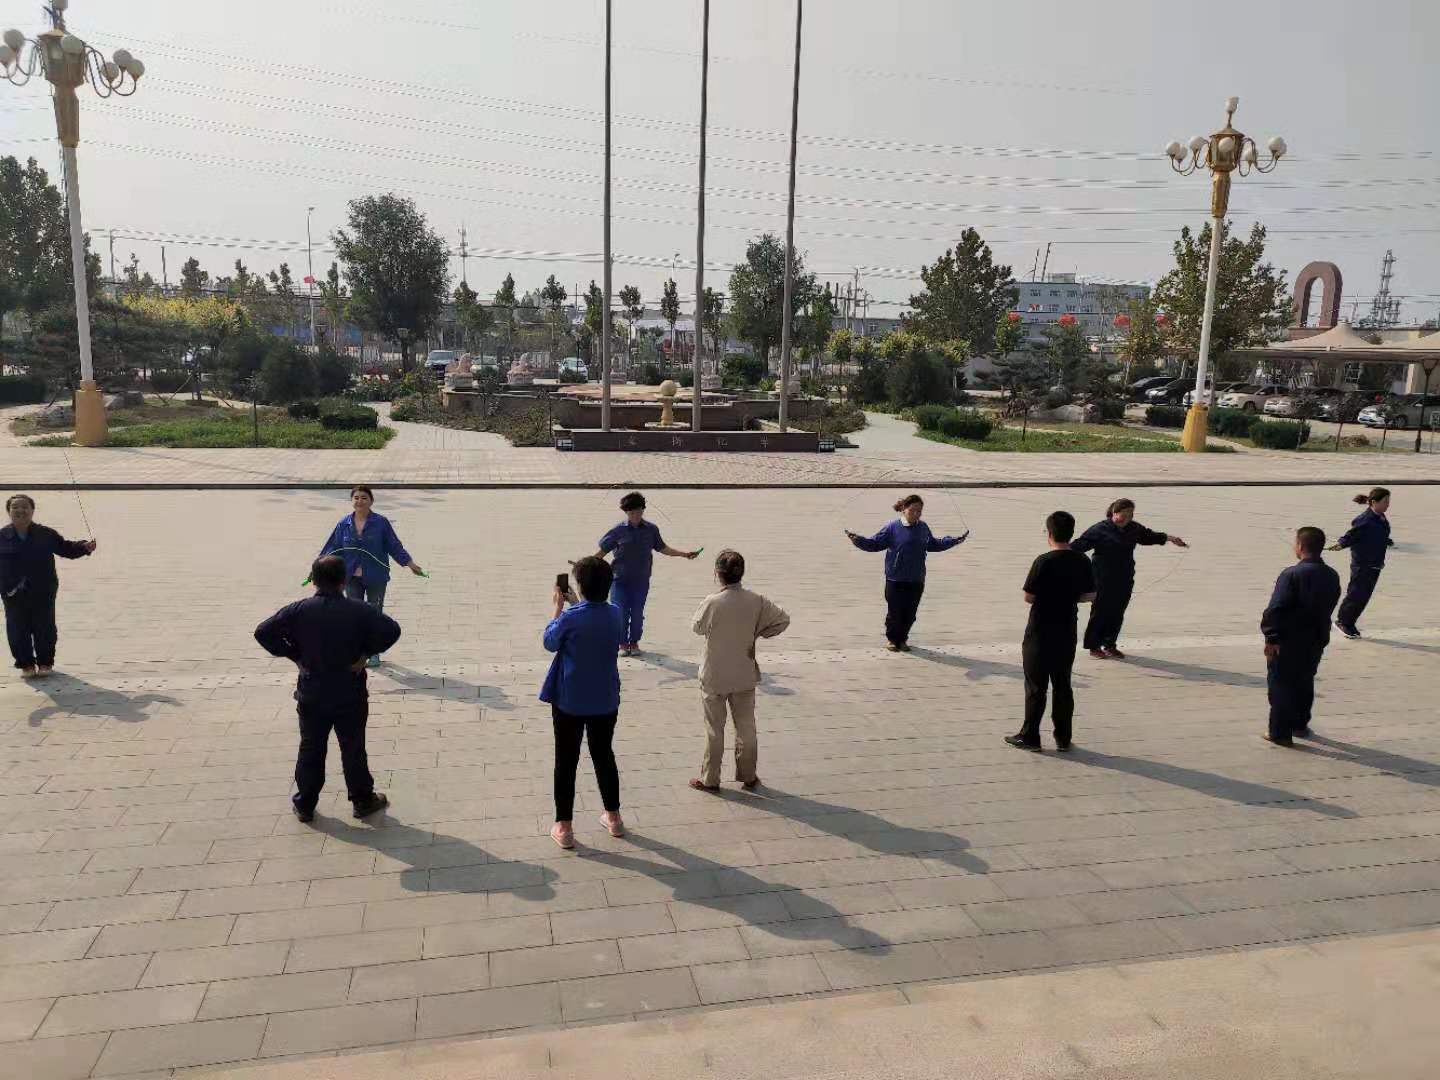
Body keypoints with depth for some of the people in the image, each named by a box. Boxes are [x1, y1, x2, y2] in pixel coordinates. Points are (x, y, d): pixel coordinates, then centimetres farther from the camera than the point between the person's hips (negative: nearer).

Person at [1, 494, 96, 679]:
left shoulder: (46, 534, -1)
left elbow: (66, 548, 5)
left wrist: (85, 546, -10)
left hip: (43, 592, -1)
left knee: (44, 628, 6)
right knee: (18, 630, 4)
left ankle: (45, 663, 21)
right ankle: (26, 664, 19)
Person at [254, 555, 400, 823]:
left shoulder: (299, 610, -7)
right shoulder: (359, 610, -12)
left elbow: (263, 632, -9)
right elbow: (391, 630, -21)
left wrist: (293, 655, -2)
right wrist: (366, 652, -10)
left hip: (311, 696, 2)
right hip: (350, 697, -1)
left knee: (310, 749, 15)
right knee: (353, 750, 11)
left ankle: (305, 805, 24)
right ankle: (362, 801, 23)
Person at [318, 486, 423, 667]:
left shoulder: (381, 523, -7)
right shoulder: (344, 524, 1)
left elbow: (394, 546, -1)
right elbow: (332, 549, 7)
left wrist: (411, 564, -3)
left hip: (375, 577, -2)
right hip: (352, 578, 2)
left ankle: (374, 653, 19)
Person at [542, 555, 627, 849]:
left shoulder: (570, 617, -21)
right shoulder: (615, 614, -6)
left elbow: (549, 643, -4)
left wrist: (558, 608, 4)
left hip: (570, 702, -4)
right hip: (606, 701, 4)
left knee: (566, 762, 9)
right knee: (604, 756, 20)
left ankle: (564, 827, 16)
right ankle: (613, 817, 31)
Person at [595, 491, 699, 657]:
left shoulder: (651, 529, 2)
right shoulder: (618, 531, -4)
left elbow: (662, 548, 14)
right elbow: (603, 550, 0)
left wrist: (684, 554, 11)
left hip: (641, 579, 2)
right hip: (621, 579, -1)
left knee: (637, 613, 7)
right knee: (621, 612, 1)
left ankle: (634, 641, 24)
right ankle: (623, 643, 17)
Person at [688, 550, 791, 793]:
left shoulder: (712, 602, -21)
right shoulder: (756, 601, -11)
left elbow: (697, 627, -3)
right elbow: (783, 620, -2)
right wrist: (756, 633, 3)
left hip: (714, 677, -3)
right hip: (745, 675, 3)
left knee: (714, 730, 11)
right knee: (746, 727, 17)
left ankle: (709, 779, 21)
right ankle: (748, 777, 27)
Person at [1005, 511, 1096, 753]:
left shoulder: (1043, 561, -18)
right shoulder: (1082, 561, -2)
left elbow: (1029, 597, -15)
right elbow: (1090, 595, 4)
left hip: (1040, 632, -5)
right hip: (1067, 632, 5)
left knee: (1036, 686, 4)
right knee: (1063, 685, 14)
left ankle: (1029, 737, 11)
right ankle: (1063, 738, 19)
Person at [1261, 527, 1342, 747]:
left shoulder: (1292, 574, -20)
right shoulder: (1332, 576, 2)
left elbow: (1276, 609, -22)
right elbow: (1329, 606, 9)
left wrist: (1271, 638, -16)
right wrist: (1319, 632, 15)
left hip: (1288, 640, -6)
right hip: (1316, 641, 7)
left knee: (1280, 685, 4)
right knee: (1305, 683, 21)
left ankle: (1280, 732, 6)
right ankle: (1300, 725, 33)